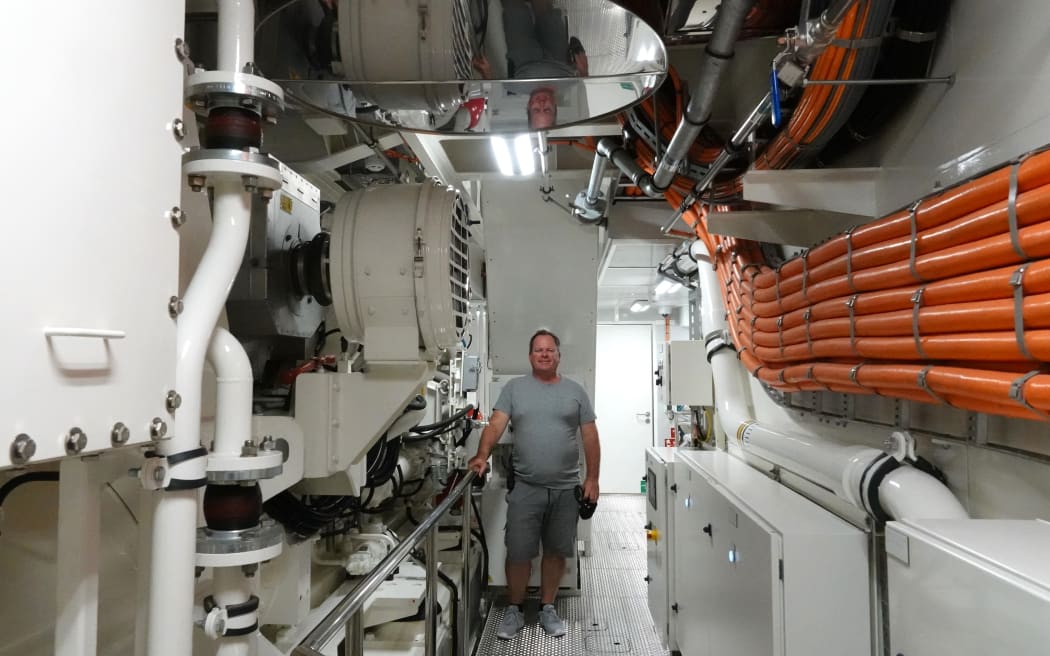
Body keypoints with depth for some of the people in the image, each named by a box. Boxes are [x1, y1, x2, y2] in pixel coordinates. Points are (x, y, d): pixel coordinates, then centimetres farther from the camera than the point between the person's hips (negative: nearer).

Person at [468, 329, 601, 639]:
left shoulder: (574, 390, 5)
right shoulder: (514, 388, 3)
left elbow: (590, 436, 6)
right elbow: (496, 424, -7)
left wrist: (592, 478, 1)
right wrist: (482, 456, -24)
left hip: (566, 488, 1)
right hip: (525, 487, -1)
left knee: (556, 551, 12)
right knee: (518, 552, 3)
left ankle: (547, 608, 30)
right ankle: (514, 610, 23)